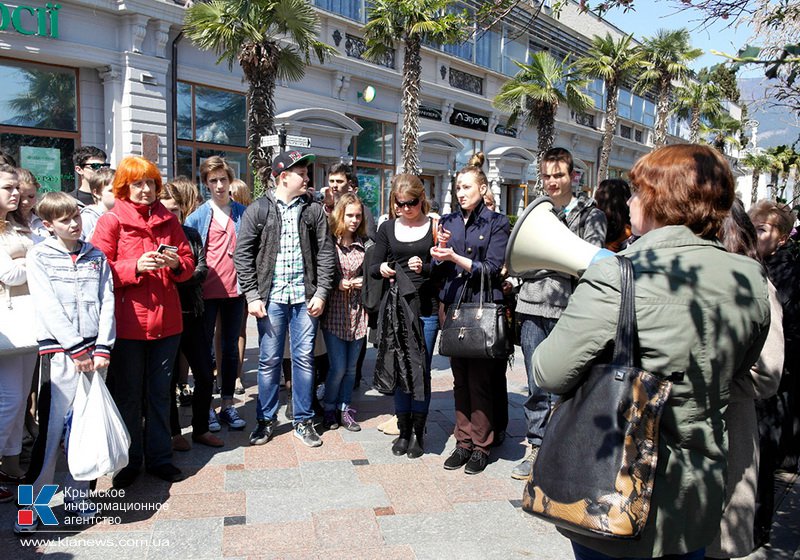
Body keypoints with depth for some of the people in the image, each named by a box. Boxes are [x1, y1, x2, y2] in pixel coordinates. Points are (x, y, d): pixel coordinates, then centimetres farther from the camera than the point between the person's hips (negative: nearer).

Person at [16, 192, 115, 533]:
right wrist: (77, 350, -12)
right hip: (60, 351, -3)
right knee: (55, 425, -4)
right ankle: (34, 502, 8)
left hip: (94, 351, 3)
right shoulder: (39, 257, 2)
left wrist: (102, 348, -5)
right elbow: (49, 307, -6)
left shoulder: (96, 256, 11)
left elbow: (106, 302, 6)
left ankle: (77, 494, 20)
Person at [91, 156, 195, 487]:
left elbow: (189, 262, 11)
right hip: (128, 321, -3)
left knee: (160, 392, 13)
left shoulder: (168, 220, 10)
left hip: (166, 320, 4)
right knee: (128, 395, 9)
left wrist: (176, 263, -11)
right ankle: (129, 461, 26)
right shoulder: (110, 221, -2)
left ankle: (159, 457, 27)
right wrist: (135, 267, -20)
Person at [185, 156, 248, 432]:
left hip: (234, 290, 2)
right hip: (207, 292, -2)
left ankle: (227, 405, 21)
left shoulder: (242, 213, 6)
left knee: (231, 348, 10)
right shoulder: (197, 216, 0)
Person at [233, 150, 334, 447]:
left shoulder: (314, 209, 6)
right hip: (271, 297, -1)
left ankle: (303, 421, 21)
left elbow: (325, 253, 4)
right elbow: (243, 254, -1)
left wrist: (321, 292, -3)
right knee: (269, 360, 7)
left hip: (305, 297, 2)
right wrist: (252, 295, -7)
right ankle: (266, 419, 24)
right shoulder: (258, 210, 1)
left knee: (304, 358, 7)